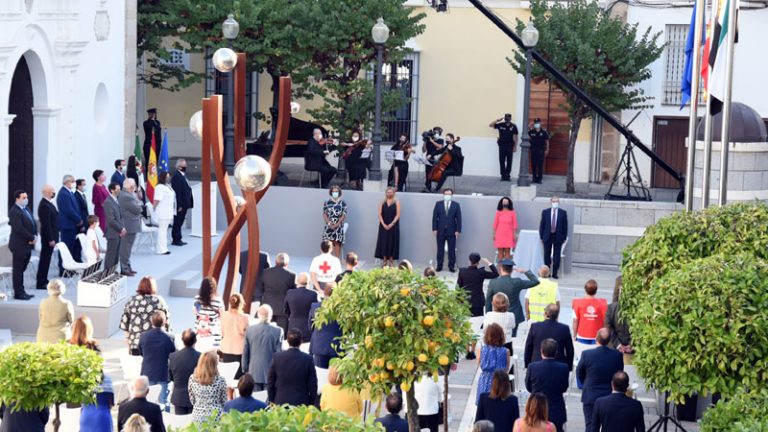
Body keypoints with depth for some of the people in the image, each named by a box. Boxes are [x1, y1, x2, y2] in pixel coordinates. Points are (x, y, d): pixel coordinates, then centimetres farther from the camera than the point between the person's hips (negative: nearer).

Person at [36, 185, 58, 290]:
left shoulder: (47, 203, 10)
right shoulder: (45, 205, -21)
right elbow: (46, 224, -23)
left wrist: (53, 237, 17)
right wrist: (51, 239, -22)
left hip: (50, 236, 10)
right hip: (48, 237, -10)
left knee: (46, 259, 16)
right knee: (45, 259, -4)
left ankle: (43, 280, 24)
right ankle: (41, 283, 1)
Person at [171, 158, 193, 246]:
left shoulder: (183, 175, 14)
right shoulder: (176, 176, -16)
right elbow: (177, 192, -20)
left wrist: (188, 203, 13)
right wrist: (179, 205, -22)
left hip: (184, 204, 9)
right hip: (180, 204, -9)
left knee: (179, 222, 14)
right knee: (177, 222, -2)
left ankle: (178, 239, 20)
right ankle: (176, 240, 3)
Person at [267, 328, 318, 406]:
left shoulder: (277, 358, -3)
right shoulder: (308, 359, -7)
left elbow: (270, 382, 4)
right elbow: (312, 385, -3)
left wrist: (272, 402, 15)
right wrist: (311, 404, 9)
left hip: (280, 402, 1)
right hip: (302, 404, -1)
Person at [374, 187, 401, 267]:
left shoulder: (396, 202, 2)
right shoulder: (382, 202, 7)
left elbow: (397, 215, -5)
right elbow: (380, 214, 2)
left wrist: (391, 224, -15)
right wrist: (383, 224, -11)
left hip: (393, 226, -2)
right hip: (384, 226, 2)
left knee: (392, 242, -1)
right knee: (383, 242, 1)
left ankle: (391, 260, 5)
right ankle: (384, 260, 8)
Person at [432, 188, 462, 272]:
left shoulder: (456, 205, 2)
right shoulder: (438, 204, 4)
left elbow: (458, 218, 0)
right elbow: (434, 217, 3)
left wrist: (458, 230, -6)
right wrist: (434, 229, -4)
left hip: (451, 231, -1)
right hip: (440, 231, 1)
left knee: (452, 249, 2)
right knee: (440, 249, 6)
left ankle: (451, 266, 9)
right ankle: (439, 266, 12)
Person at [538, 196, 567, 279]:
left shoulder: (563, 213, 3)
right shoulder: (545, 212, 5)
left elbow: (565, 225, 4)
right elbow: (542, 225, 6)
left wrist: (564, 237, 0)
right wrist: (541, 236, 1)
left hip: (558, 236, -1)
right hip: (547, 236, 1)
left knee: (556, 255, 0)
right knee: (547, 255, 5)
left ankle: (555, 273, 6)